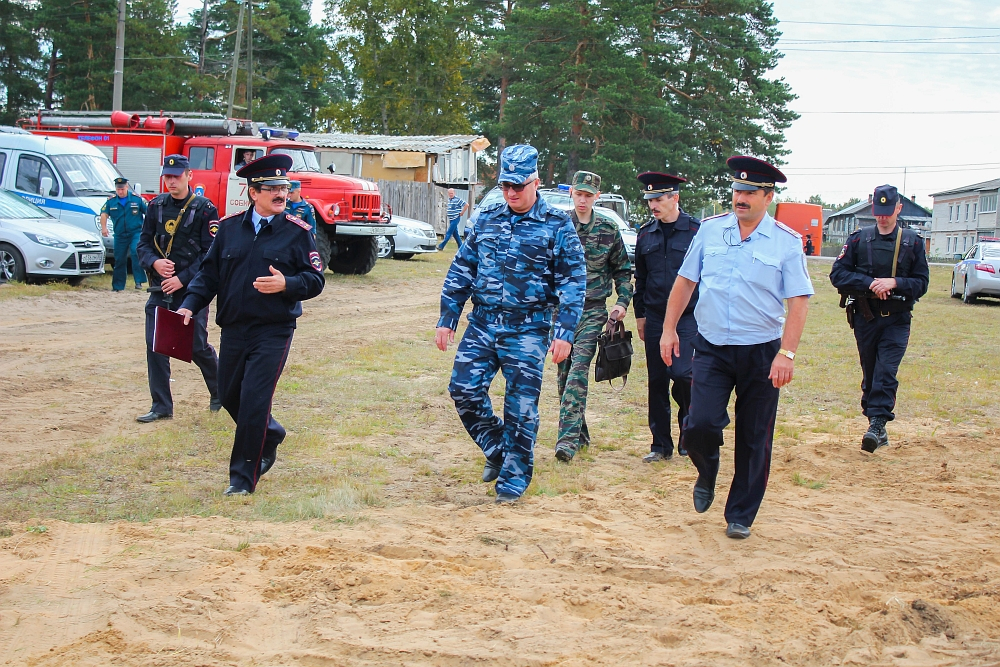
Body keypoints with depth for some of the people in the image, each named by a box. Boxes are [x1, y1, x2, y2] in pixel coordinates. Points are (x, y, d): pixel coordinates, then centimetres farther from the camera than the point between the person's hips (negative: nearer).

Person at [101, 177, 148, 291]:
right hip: (120, 235, 3)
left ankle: (139, 281, -23)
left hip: (136, 232, -3)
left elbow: (147, 212, 5)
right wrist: (104, 227, -18)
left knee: (136, 253, -25)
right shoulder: (111, 201, 5)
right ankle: (117, 286, 16)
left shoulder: (137, 199, 0)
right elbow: (104, 214, -2)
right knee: (119, 260, 7)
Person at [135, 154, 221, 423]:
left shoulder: (205, 209, -6)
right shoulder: (156, 206, 7)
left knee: (197, 346, 3)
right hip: (160, 289, 4)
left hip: (192, 289, -4)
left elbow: (210, 255, -9)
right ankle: (161, 406, 9)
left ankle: (220, 392, 28)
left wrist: (182, 278, -15)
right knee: (155, 346, 0)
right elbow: (143, 243, 9)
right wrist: (154, 262, -12)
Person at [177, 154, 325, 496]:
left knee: (254, 401, -8)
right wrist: (190, 304, -3)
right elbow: (210, 272, 10)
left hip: (274, 332, -4)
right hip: (233, 328, 4)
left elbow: (315, 279, -3)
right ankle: (270, 437, 43)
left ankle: (243, 477, 4)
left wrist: (286, 284, -22)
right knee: (230, 395, 15)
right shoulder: (229, 227, 6)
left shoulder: (297, 232, -3)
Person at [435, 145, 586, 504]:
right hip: (482, 324, 4)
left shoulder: (557, 225, -4)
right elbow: (461, 270, 12)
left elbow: (573, 281, -5)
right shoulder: (486, 219, 8)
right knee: (464, 389, -3)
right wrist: (447, 319, 7)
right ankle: (496, 449, 21)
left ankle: (513, 478, 13)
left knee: (521, 407, -1)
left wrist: (564, 332, -12)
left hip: (528, 330, -4)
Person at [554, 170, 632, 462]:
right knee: (564, 373, 7)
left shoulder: (609, 229, 2)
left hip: (592, 310, -2)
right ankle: (579, 433, 22)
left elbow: (623, 269, 12)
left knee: (579, 369, -16)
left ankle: (568, 438, -21)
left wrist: (623, 301, -1)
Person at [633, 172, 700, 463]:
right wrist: (640, 314, 14)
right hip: (655, 318, 4)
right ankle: (661, 445, 15)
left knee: (681, 374, -15)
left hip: (688, 318, -4)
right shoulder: (646, 233, 8)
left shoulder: (697, 231, -4)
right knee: (657, 381, 6)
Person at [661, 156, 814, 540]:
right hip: (711, 349, 1)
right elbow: (685, 281, 11)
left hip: (761, 353, -1)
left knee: (754, 440, 5)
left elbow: (798, 302, -7)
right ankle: (707, 473, 23)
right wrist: (669, 330, 6)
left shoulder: (787, 242, -4)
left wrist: (786, 354, -16)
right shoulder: (710, 230, 4)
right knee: (699, 425, -11)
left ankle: (740, 516, 20)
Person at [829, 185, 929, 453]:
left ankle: (877, 424, -18)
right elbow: (837, 274, -4)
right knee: (870, 374, 9)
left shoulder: (912, 242, 2)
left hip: (897, 320, -2)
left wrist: (894, 283, -17)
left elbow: (921, 282, 1)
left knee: (886, 372, -14)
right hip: (865, 317, 2)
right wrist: (870, 283, -18)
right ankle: (878, 430, 19)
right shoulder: (859, 239, 3)